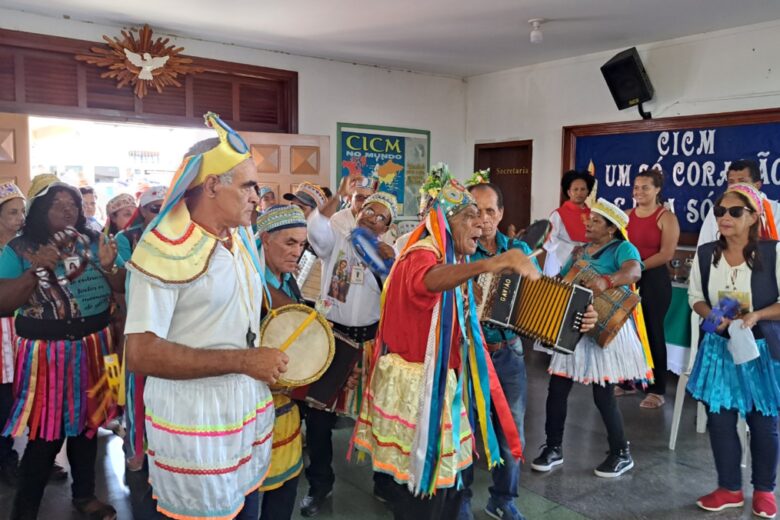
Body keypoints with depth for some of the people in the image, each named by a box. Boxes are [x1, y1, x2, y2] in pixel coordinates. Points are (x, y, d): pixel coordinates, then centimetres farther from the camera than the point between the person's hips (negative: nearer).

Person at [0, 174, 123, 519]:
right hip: (45, 352, -3)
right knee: (44, 433, 0)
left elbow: (120, 290, 6)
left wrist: (108, 268, -13)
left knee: (87, 423, 15)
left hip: (92, 347, 4)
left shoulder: (93, 242, 5)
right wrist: (36, 270, -22)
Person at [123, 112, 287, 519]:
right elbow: (140, 354, -23)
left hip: (252, 406, 7)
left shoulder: (243, 237, 6)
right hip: (195, 421, -7)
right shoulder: (165, 249, -18)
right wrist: (242, 360, -22)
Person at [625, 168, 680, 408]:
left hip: (654, 280, -5)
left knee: (652, 332, 2)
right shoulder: (627, 215, 10)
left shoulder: (666, 217, -5)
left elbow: (666, 254, -14)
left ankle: (657, 390, 12)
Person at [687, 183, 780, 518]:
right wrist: (712, 316, -12)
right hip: (718, 348, 3)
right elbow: (695, 296, 6)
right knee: (719, 419, 8)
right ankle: (729, 489, 28)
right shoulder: (705, 253, -3)